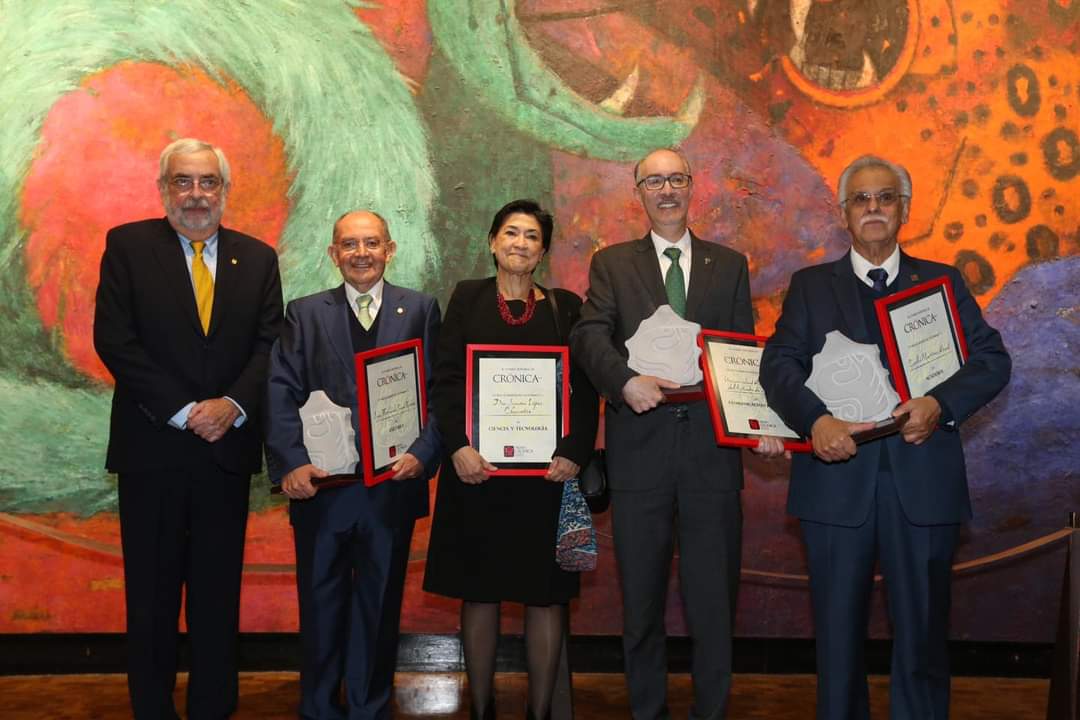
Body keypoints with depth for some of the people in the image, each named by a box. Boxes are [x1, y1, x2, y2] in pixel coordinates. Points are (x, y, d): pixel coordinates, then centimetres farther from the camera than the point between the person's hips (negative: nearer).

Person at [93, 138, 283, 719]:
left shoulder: (257, 258, 8)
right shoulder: (127, 245, 0)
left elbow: (271, 344, 3)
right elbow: (114, 339, -8)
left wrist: (234, 404, -15)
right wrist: (183, 411, -14)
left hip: (229, 446, 2)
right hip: (152, 447, -2)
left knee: (219, 593, 9)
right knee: (152, 593, 8)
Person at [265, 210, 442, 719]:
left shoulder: (421, 310, 5)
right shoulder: (305, 313, 6)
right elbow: (282, 394, -3)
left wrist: (423, 454, -16)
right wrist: (290, 463, -16)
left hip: (393, 484, 0)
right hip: (322, 486, 1)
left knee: (380, 607, 11)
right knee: (321, 608, 12)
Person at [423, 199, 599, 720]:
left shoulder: (565, 306, 9)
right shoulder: (468, 297, 8)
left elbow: (586, 387, 3)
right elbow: (444, 378, 0)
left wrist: (574, 452, -10)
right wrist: (458, 446, -13)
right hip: (477, 467, 0)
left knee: (546, 594, 2)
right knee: (479, 592, 5)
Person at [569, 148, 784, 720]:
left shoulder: (729, 265, 12)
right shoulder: (611, 264, 8)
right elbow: (589, 336, -7)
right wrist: (626, 381, -26)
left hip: (712, 451, 1)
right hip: (640, 452, 0)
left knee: (714, 602, 5)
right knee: (641, 602, 10)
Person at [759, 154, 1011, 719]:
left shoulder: (942, 281, 11)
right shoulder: (810, 286, 10)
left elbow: (992, 360, 3)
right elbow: (778, 363, -2)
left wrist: (941, 404, -16)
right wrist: (813, 419, -21)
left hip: (923, 480, 1)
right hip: (837, 477, 0)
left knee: (923, 630, 7)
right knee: (838, 631, 8)